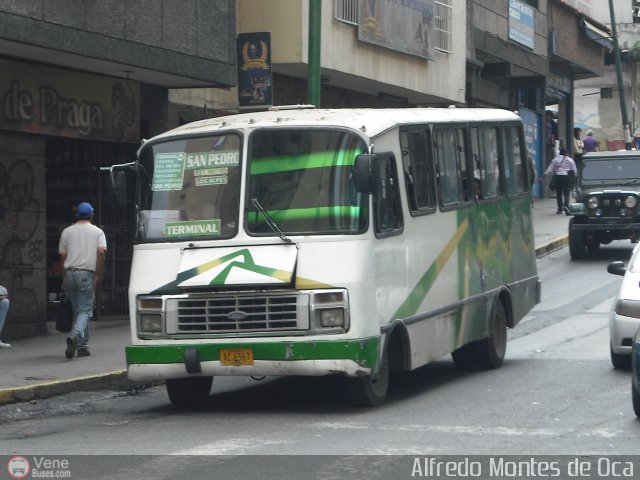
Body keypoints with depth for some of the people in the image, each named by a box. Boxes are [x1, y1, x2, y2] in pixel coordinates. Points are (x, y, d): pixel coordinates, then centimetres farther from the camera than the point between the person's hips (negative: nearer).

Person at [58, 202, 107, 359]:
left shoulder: (67, 231, 12)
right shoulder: (97, 232, 4)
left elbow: (62, 255, 13)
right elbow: (101, 252, -9)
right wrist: (98, 275, -7)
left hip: (69, 274, 3)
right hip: (86, 275, -3)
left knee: (77, 310, 12)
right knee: (85, 311, -3)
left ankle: (82, 346, 13)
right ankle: (75, 336, -29)